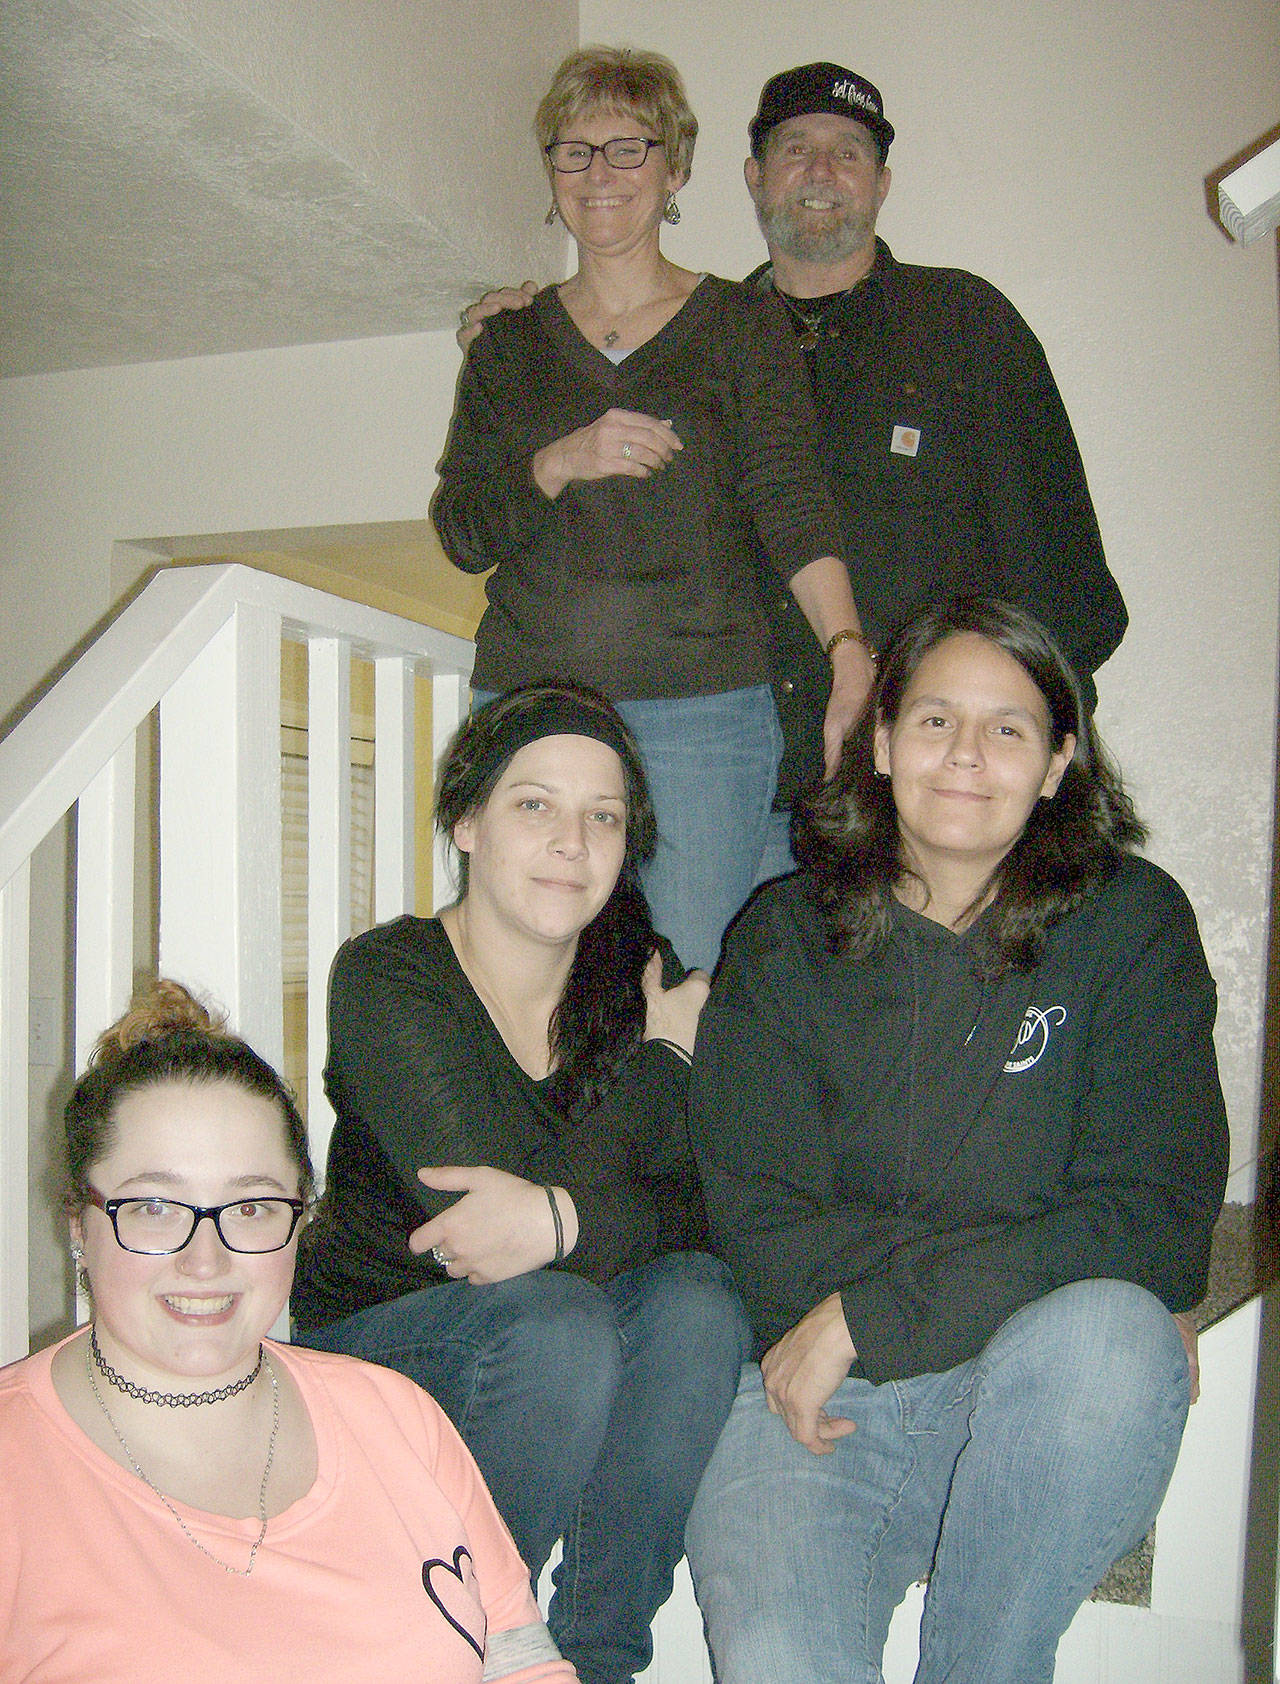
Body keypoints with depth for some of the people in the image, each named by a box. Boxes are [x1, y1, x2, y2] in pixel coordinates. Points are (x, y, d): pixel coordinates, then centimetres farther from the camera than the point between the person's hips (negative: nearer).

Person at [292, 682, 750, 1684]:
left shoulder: (642, 982, -2)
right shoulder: (385, 980, -15)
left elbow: (698, 1211, -10)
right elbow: (486, 1218, -26)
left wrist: (568, 1221, -32)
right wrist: (661, 1056, -18)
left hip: (553, 1332, 4)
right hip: (375, 1338, -3)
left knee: (695, 1302, -26)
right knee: (557, 1326, -33)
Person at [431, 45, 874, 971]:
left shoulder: (744, 327, 7)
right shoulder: (509, 344, 14)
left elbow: (793, 507, -4)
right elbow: (459, 531, 7)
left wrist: (850, 652, -20)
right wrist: (561, 463, -11)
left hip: (701, 712, -2)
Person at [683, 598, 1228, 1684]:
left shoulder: (1132, 924, 2)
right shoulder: (783, 941, 5)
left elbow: (1152, 1219, -8)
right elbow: (757, 1219, -3)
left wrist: (866, 1314, -15)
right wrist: (1022, 1270, -16)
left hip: (1040, 1395, 2)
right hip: (822, 1392, -1)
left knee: (1099, 1335, -32)